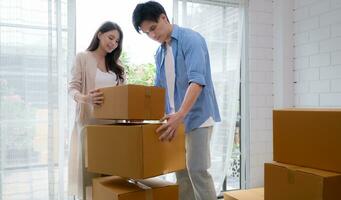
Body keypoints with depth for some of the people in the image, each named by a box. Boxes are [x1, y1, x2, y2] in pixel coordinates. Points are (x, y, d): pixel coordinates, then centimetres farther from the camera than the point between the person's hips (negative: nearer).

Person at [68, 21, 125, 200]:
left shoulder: (115, 64, 18)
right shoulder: (83, 58, 4)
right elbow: (72, 88, -5)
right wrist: (85, 98, -27)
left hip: (112, 122, 4)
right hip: (89, 121, -4)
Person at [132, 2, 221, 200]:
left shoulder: (191, 39, -11)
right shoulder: (160, 53, 13)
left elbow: (197, 80, -23)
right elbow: (158, 88, 19)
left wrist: (180, 115, -34)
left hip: (197, 116, -7)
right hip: (176, 119, 8)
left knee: (197, 169, -9)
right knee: (181, 170, 10)